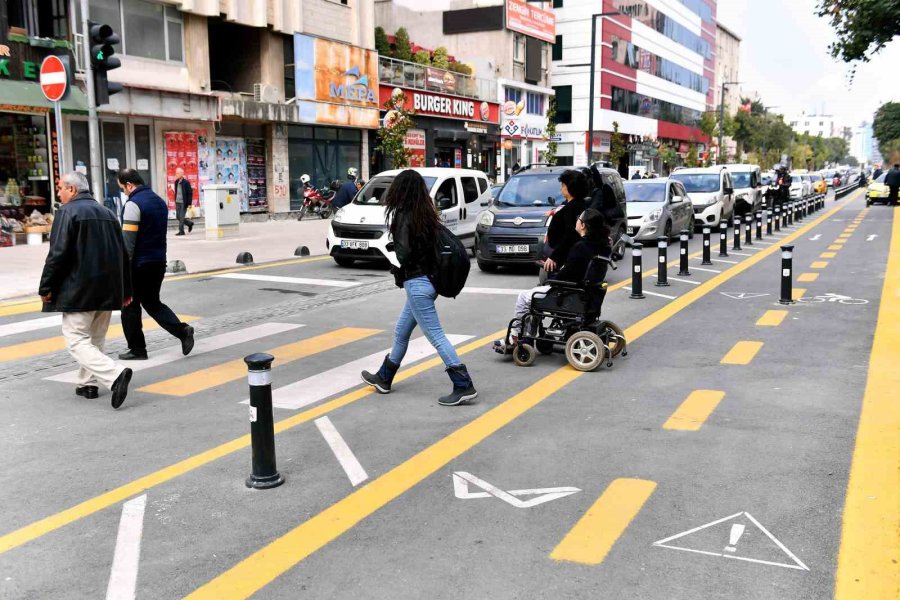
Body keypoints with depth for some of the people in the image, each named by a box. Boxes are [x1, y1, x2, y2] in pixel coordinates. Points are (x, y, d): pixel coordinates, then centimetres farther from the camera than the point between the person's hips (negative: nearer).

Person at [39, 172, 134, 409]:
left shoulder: (67, 212, -8)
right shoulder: (107, 213, 15)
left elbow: (58, 253, -16)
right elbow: (123, 254, 17)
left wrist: (46, 287, -9)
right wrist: (126, 289, 22)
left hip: (78, 290, -8)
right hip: (107, 290, 8)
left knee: (77, 340, -6)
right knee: (95, 338, 18)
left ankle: (115, 375, -23)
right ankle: (87, 383, 23)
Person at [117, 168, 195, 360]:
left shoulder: (133, 204, -16)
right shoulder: (160, 201, 11)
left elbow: (128, 240, -20)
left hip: (138, 264, -8)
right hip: (158, 262, 8)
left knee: (130, 306, 6)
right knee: (152, 302, 17)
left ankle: (137, 349, 12)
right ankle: (182, 330, 0)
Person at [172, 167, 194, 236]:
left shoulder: (186, 182, -10)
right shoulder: (176, 182, 9)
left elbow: (190, 193, -10)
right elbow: (176, 192, 17)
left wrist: (189, 203, -14)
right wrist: (175, 201, 13)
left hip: (183, 203, -7)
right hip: (178, 202, 7)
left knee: (181, 217, -6)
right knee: (178, 217, 9)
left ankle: (181, 231, 2)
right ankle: (190, 223, 27)